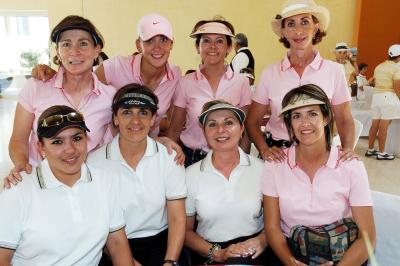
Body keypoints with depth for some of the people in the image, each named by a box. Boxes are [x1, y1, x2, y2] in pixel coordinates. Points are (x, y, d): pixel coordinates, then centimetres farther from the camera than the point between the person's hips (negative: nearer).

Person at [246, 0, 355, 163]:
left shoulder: (334, 70, 0)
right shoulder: (270, 73, 1)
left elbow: (344, 121, 9)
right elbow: (253, 122, 6)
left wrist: (347, 149, -8)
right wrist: (264, 149, -10)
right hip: (278, 154, 0)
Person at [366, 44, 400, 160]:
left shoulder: (379, 66, 13)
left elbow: (376, 82, 12)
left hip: (376, 96, 7)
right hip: (389, 97, -7)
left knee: (375, 124, 10)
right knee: (383, 125, -4)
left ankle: (370, 150, 16)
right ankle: (381, 153, 1)